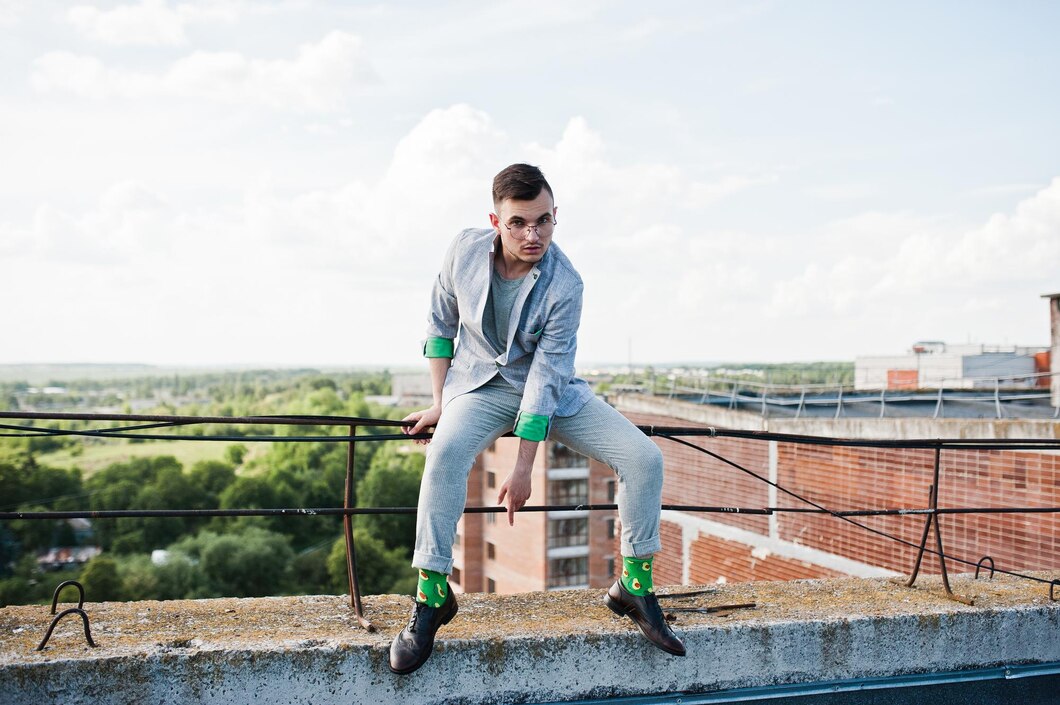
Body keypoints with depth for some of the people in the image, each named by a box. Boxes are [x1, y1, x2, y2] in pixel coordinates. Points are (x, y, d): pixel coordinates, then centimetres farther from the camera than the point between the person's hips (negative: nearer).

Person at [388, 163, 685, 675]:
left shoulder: (564, 285, -22)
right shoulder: (465, 250, -15)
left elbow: (545, 378, -23)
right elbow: (439, 325, 1)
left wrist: (523, 469, -24)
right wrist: (439, 403, -5)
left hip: (550, 391, 0)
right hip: (480, 384, 0)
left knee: (644, 458, -15)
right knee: (445, 451, -34)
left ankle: (634, 587, 2)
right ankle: (431, 594, -22)